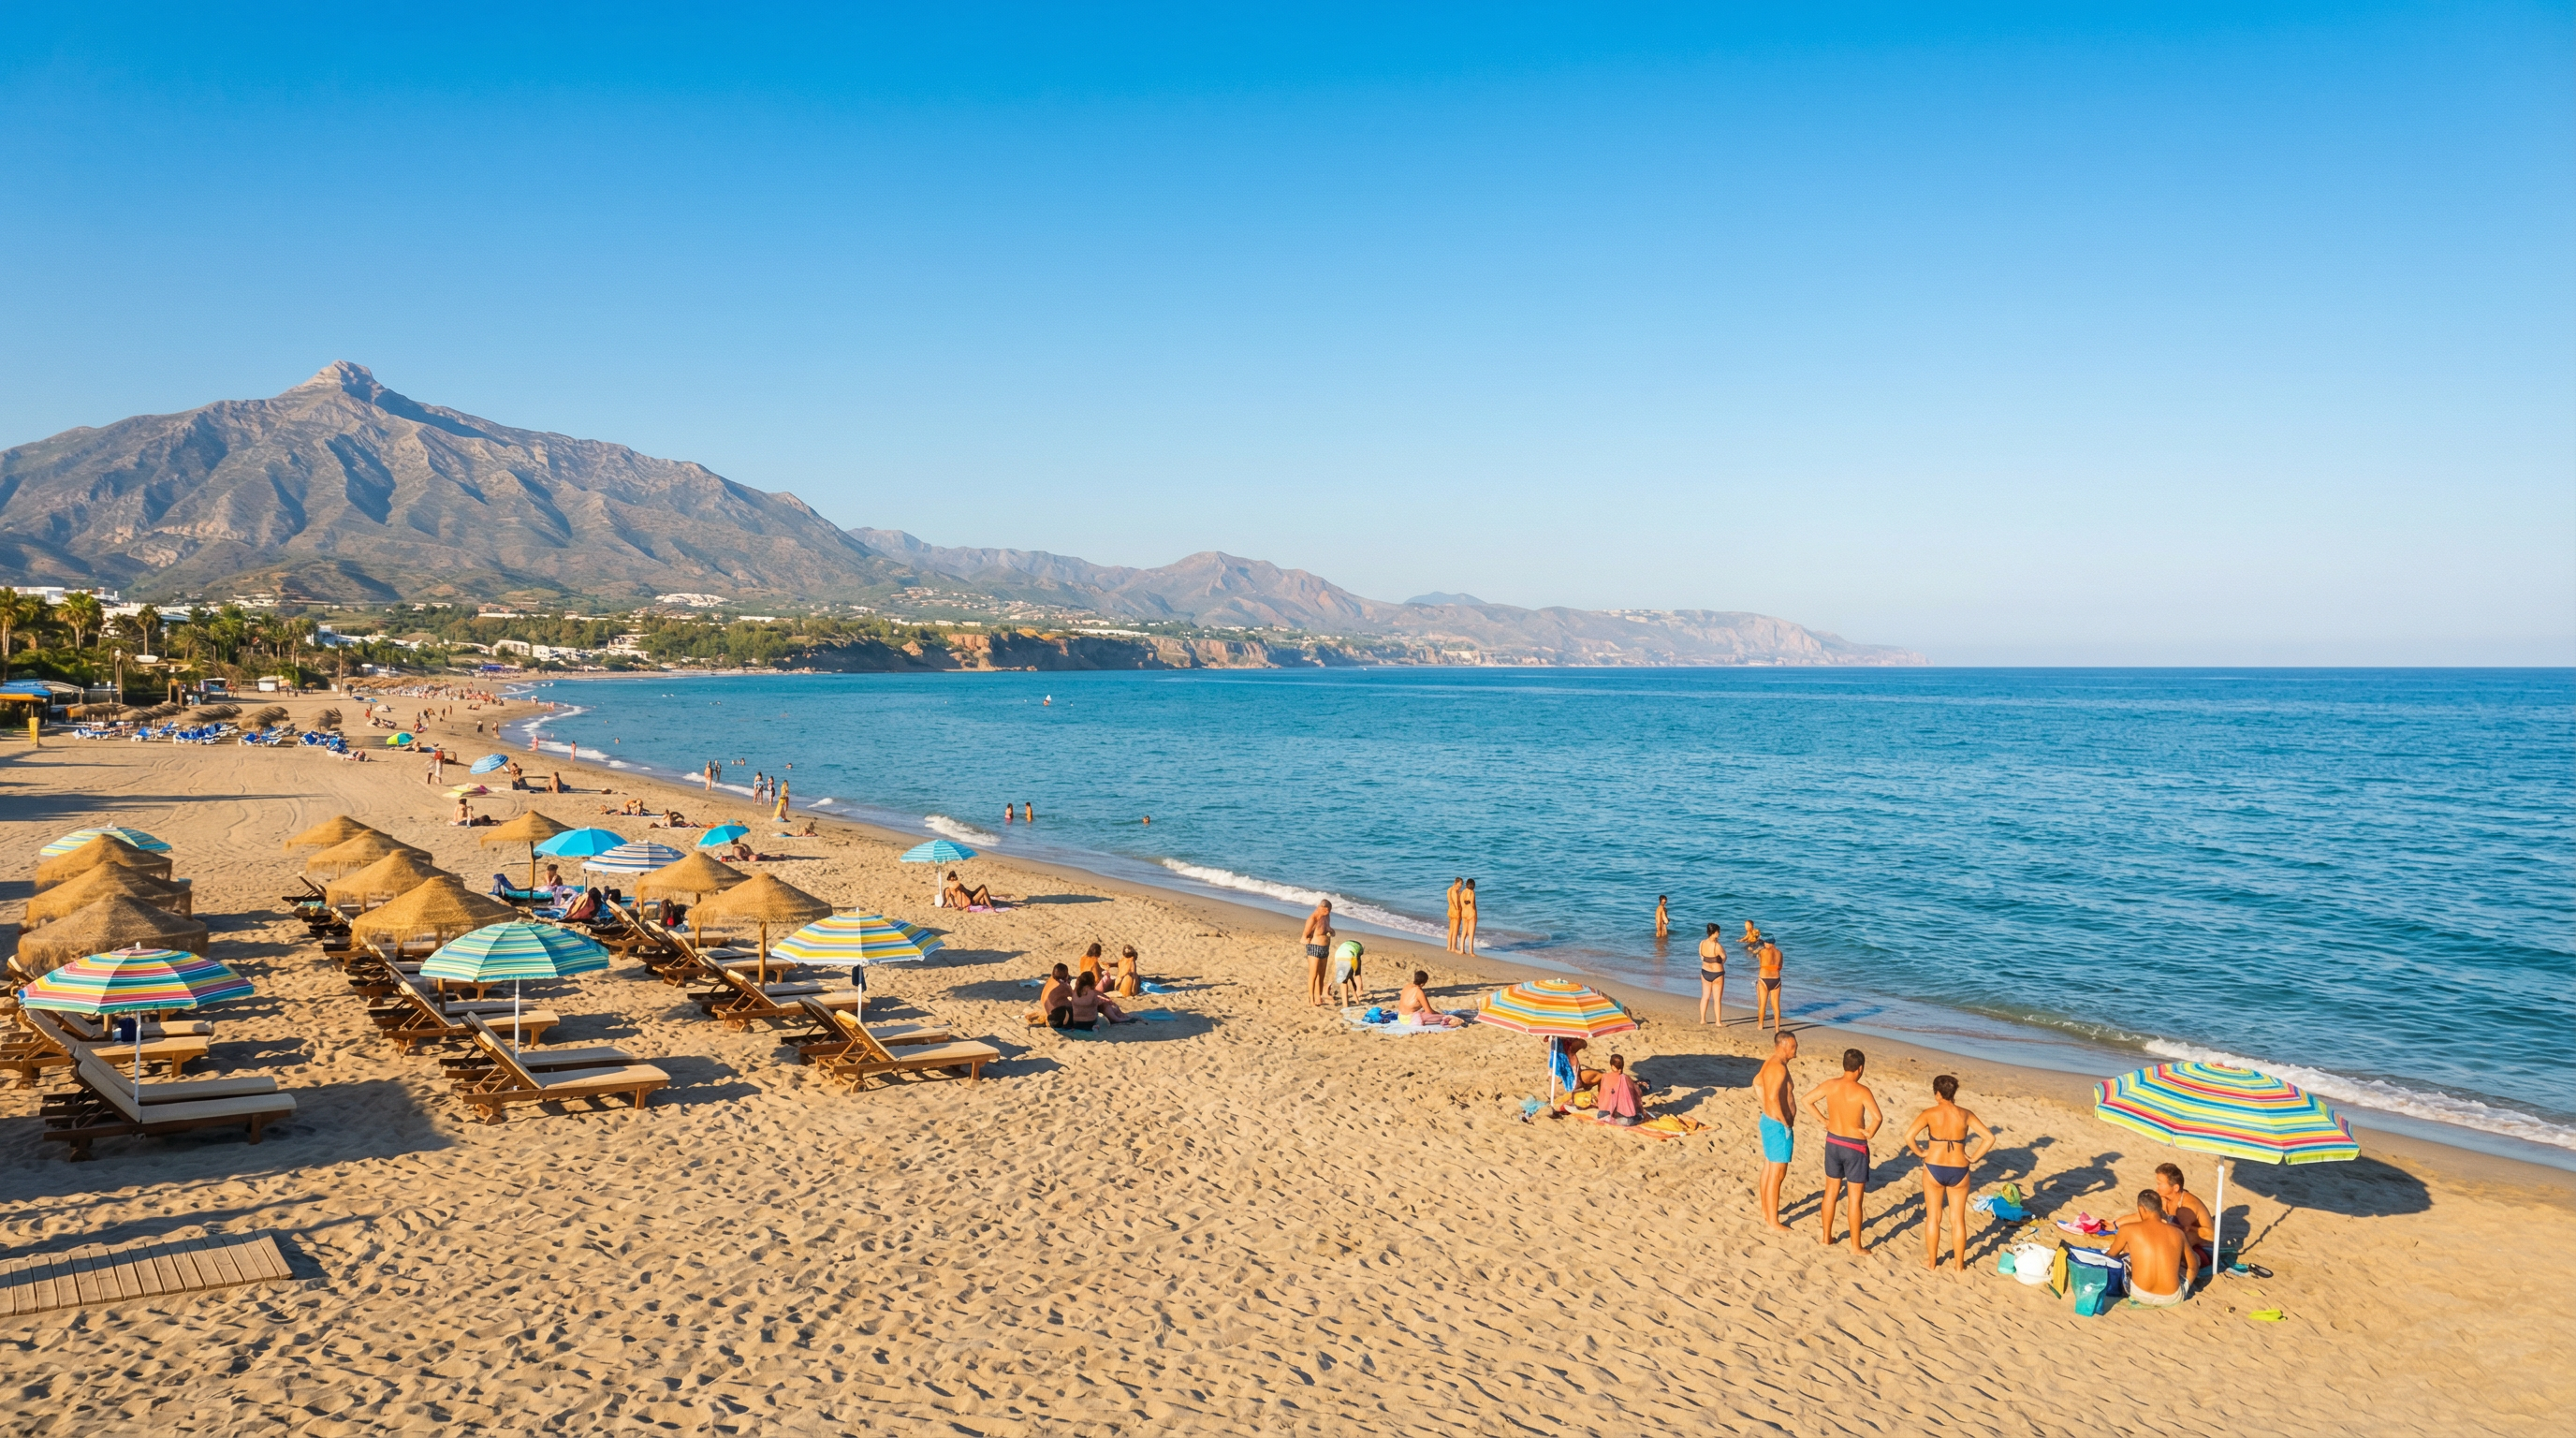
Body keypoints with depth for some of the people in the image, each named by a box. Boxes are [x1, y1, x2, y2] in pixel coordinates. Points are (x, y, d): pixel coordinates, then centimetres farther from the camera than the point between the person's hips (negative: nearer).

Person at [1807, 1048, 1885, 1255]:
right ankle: (1856, 1245, 15)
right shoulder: (1862, 1091, -21)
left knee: (1831, 1192, 18)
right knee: (1855, 1199, 6)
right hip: (1855, 1147, -5)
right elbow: (1878, 1117, -33)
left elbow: (1807, 1101, 2)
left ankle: (1826, 1237, 28)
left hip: (1833, 1143, 5)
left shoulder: (1831, 1085, -6)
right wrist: (1870, 1133, -15)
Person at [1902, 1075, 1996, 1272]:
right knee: (1958, 1220, 13)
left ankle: (1931, 1262, 21)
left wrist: (1921, 1153, -3)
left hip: (1934, 1169, -2)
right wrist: (1973, 1158, 1)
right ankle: (1959, 1265, 21)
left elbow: (1909, 1136, -19)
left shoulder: (1930, 1113, -9)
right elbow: (1989, 1138, -6)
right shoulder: (1965, 1115, -3)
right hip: (1959, 1171, 2)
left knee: (1933, 1218, 13)